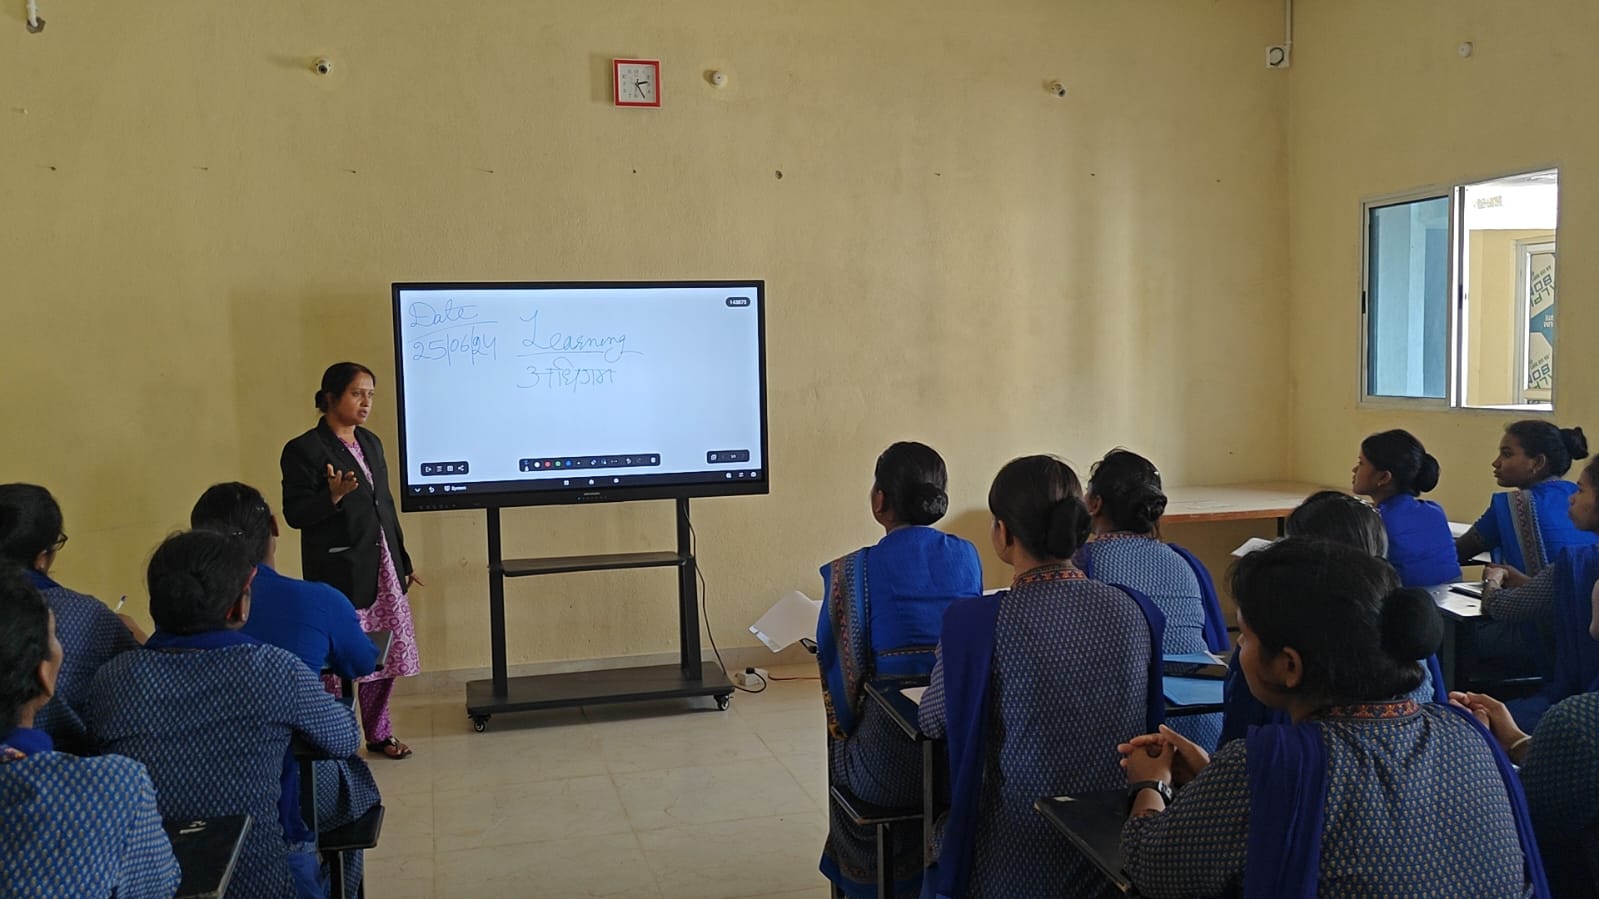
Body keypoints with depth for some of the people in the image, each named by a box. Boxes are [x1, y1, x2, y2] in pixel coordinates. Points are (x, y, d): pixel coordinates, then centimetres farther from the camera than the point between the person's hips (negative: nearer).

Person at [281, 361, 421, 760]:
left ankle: (378, 732, 27)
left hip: (382, 567, 7)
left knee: (387, 654, 12)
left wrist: (404, 562, 18)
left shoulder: (370, 443, 13)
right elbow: (295, 514, -11)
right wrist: (334, 496, -28)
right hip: (339, 572, -7)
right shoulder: (304, 450, -9)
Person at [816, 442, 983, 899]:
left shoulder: (853, 570, -13)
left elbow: (838, 664, -5)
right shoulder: (967, 557, 0)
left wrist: (847, 728, 13)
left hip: (893, 765, -4)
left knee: (840, 754, 31)